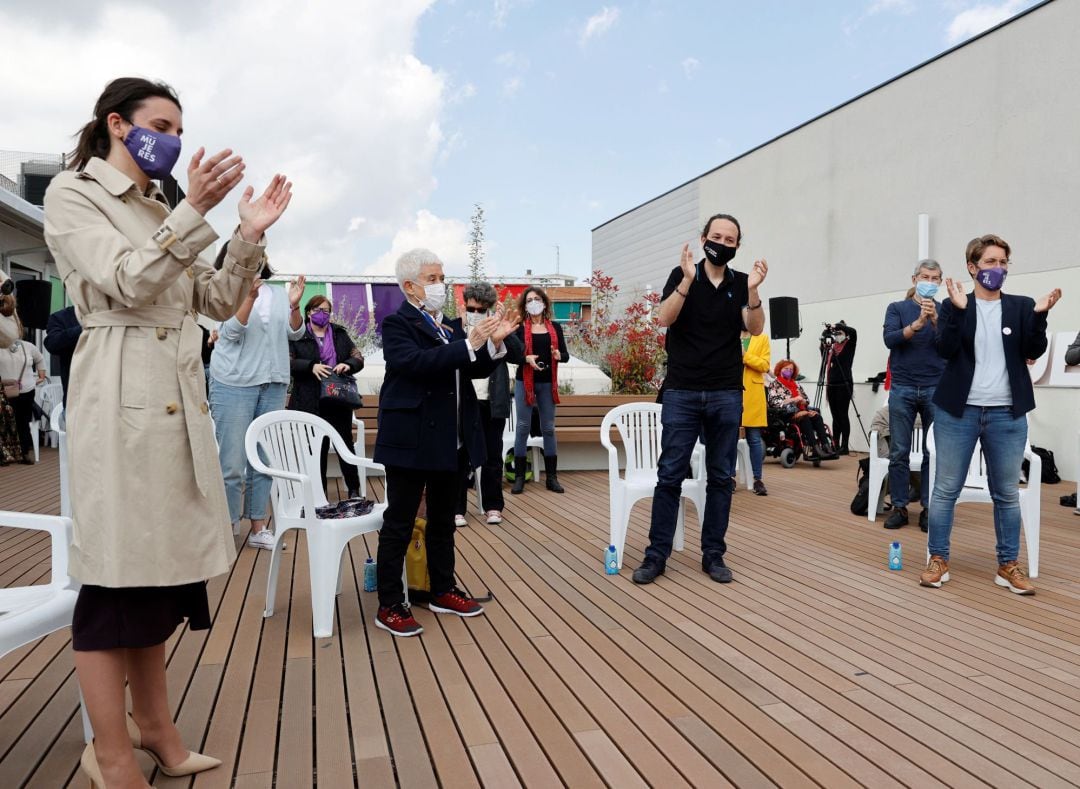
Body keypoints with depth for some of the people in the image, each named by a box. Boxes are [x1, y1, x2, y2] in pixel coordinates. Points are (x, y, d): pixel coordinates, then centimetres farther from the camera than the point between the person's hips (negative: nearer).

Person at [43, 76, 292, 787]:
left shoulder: (163, 212, 21)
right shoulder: (73, 194, 0)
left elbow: (220, 302, 14)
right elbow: (127, 282, -15)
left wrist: (251, 235, 2)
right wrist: (196, 211, -21)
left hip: (179, 397, 8)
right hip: (121, 397, -7)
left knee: (161, 564, 12)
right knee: (117, 571, -3)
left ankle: (153, 723, 25)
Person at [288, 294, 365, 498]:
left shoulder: (340, 334, 14)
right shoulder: (297, 335, 5)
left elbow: (358, 358, 8)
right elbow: (288, 362, -6)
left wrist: (348, 365, -14)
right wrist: (311, 366, -22)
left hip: (339, 400, 2)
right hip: (311, 403, -2)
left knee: (345, 443, 4)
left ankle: (354, 490, 14)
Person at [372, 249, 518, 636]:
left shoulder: (448, 328, 13)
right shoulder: (397, 324, -8)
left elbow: (476, 370, 11)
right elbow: (416, 362, -25)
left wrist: (494, 342, -7)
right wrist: (469, 344, -29)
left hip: (450, 441, 7)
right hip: (411, 440, -7)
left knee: (443, 520, 17)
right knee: (399, 524, 1)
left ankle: (443, 590, 30)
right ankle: (389, 607, 9)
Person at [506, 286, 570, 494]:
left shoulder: (555, 327, 7)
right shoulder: (519, 327, -2)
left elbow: (566, 355, 6)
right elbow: (511, 355, -6)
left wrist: (559, 355, -16)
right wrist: (526, 358, -24)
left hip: (547, 383, 3)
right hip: (524, 382, -2)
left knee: (548, 428, 7)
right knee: (522, 427, 1)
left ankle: (551, 477, 13)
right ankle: (519, 477, 6)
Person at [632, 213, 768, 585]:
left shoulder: (741, 282, 7)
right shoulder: (682, 274, 3)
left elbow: (755, 328, -4)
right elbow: (665, 319, -11)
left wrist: (753, 290, -19)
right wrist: (688, 280, -22)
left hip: (726, 394, 2)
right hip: (682, 392, -2)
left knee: (721, 477, 6)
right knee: (670, 475, -1)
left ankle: (713, 554, 15)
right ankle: (656, 555, 5)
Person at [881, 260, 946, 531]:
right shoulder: (897, 308, 8)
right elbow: (890, 339, -8)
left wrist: (935, 320, -18)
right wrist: (918, 323, -21)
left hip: (935, 389, 0)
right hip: (902, 389, 0)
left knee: (935, 453, 1)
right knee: (899, 452, 0)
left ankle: (929, 508, 8)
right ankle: (899, 507, 8)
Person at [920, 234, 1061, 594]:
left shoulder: (1021, 306, 7)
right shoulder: (954, 306, 2)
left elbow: (1034, 352, -1)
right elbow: (945, 349, -10)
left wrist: (1039, 315, -14)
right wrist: (959, 309, -19)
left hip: (1007, 414, 2)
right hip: (958, 411, -2)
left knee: (1007, 494, 7)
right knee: (946, 489, 2)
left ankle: (1008, 566, 17)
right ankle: (938, 560, 12)